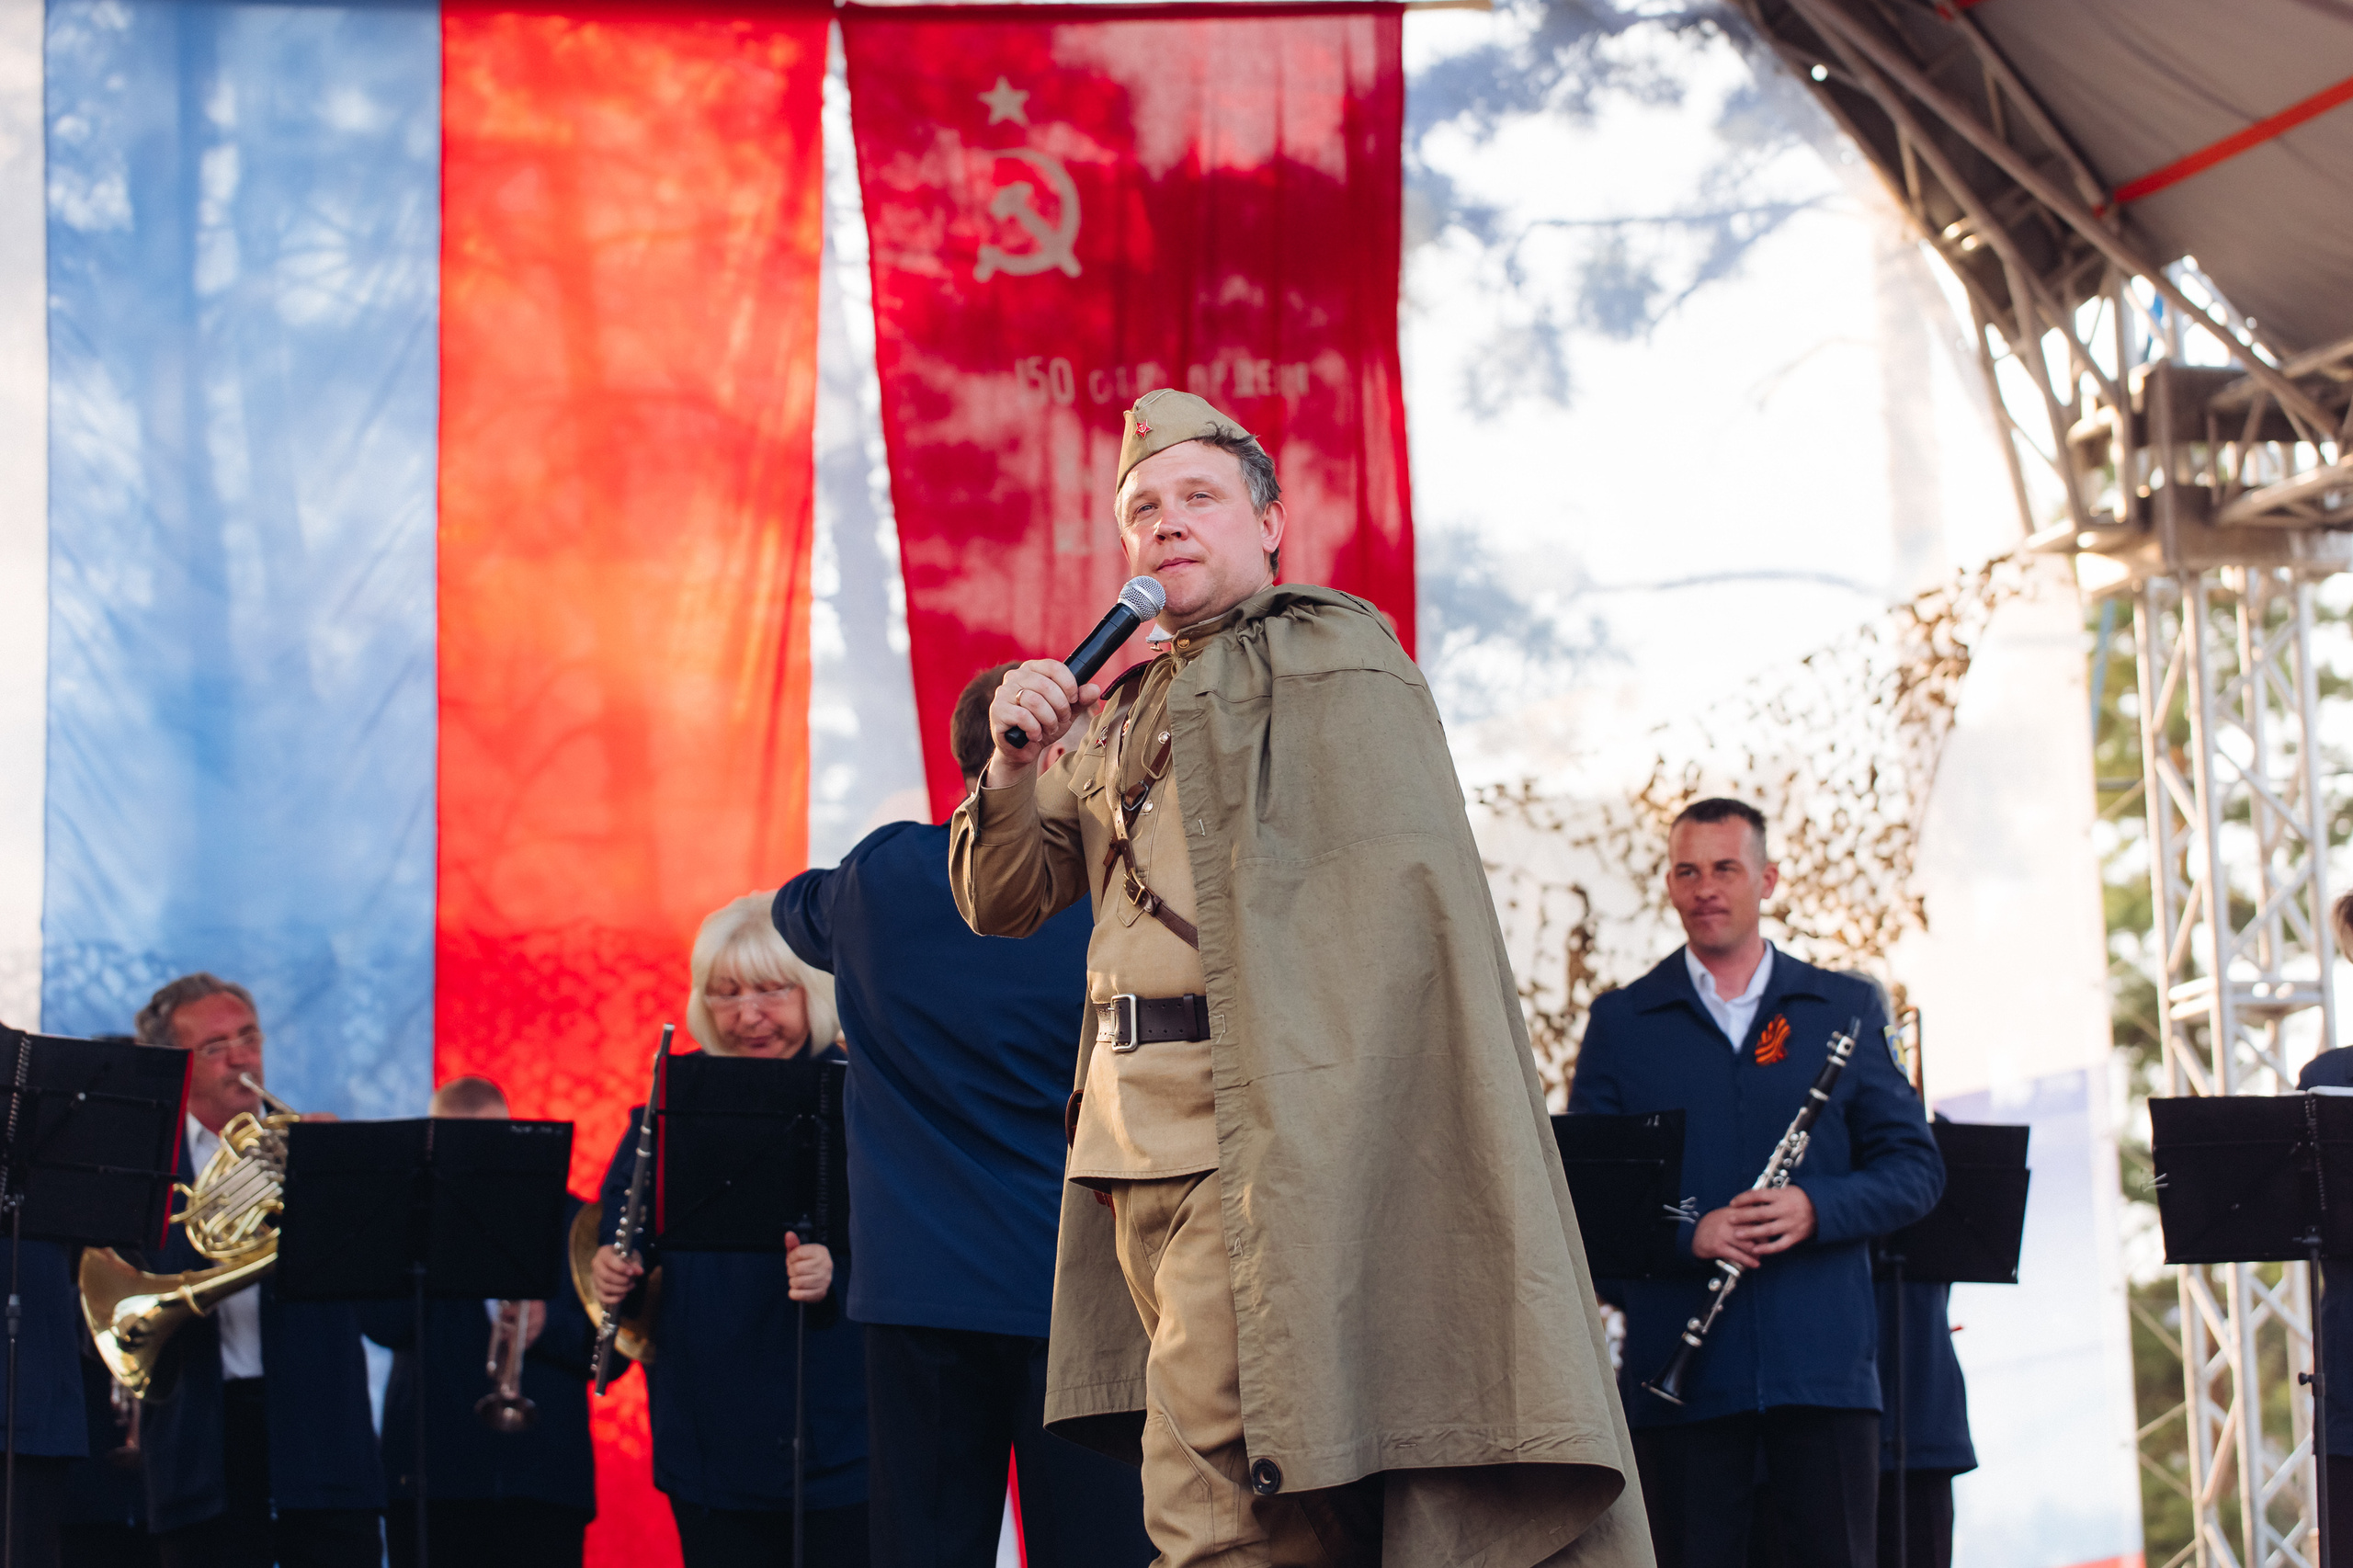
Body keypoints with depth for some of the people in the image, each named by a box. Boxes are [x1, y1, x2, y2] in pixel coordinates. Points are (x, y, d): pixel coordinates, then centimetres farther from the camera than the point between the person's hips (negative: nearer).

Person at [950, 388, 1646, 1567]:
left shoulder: (1332, 655, 0)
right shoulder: (1126, 711, 22)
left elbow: (1404, 907, -9)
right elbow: (1003, 903, 19)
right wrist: (1011, 769, -2)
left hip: (1255, 1127, -8)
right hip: (1131, 1137, 8)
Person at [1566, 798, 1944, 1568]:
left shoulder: (1846, 1009, 11)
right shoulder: (1621, 1022, 10)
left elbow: (1916, 1169, 8)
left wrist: (1816, 1208, -11)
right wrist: (1685, 1231, -14)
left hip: (1823, 1364, 1)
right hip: (1680, 1364, 0)